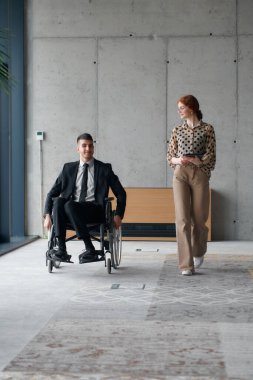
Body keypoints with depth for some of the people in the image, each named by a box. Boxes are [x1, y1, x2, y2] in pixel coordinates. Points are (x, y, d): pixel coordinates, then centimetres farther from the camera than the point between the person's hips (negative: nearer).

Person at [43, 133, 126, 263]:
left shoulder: (104, 169, 10)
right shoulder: (69, 168, 15)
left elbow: (121, 193, 12)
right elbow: (52, 193, 12)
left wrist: (118, 215, -1)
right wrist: (47, 215, -2)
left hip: (94, 210, -3)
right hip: (71, 210, 3)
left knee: (70, 205, -33)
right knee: (58, 201, -30)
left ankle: (90, 249, -30)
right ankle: (61, 249, -32)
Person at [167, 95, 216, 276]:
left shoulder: (207, 129, 3)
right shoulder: (177, 130, 11)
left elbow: (211, 157, -3)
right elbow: (170, 157, 11)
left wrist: (193, 160, -14)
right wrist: (179, 160, -10)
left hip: (200, 175, -1)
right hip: (180, 175, 1)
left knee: (199, 218, 5)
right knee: (182, 219, -9)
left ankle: (198, 252, 36)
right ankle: (186, 265, -8)